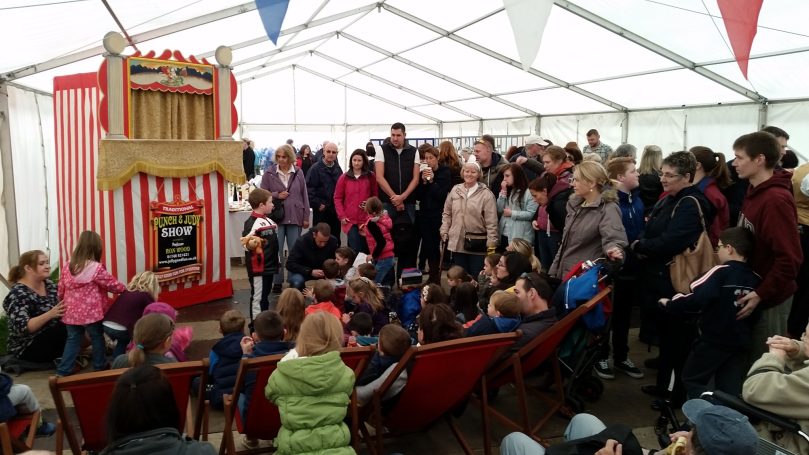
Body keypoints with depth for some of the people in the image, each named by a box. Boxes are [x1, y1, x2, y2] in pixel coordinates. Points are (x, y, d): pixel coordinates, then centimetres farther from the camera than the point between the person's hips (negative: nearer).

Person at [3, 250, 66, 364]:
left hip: (52, 338, 7)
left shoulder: (49, 284, 5)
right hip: (27, 348, -7)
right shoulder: (18, 294, -18)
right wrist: (50, 314, -38)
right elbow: (22, 328, -27)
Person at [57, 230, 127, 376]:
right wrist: (124, 288, 13)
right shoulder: (96, 268, -15)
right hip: (91, 313, -5)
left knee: (73, 339, 15)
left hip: (71, 312, 5)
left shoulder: (67, 266, 2)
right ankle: (100, 365, 27)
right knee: (97, 338, 13)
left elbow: (61, 289, 10)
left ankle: (64, 370, 14)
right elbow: (112, 284, -5)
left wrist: (62, 302, 26)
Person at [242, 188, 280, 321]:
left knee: (265, 295, 18)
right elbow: (246, 243, -24)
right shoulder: (251, 223, -17)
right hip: (258, 267, -9)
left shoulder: (268, 220, 13)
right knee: (258, 297, -2)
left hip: (269, 265, 9)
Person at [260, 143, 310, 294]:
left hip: (295, 217, 1)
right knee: (276, 251, 4)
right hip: (276, 217, -1)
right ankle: (277, 282, 15)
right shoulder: (269, 173, -1)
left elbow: (304, 195, 7)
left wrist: (306, 217, 5)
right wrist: (276, 195, -15)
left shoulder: (298, 173, 4)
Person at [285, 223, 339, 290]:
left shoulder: (333, 241, -17)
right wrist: (310, 272, -36)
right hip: (303, 271, -3)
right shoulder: (302, 241, -23)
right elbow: (290, 264, -23)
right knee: (297, 282, -36)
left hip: (322, 273, 3)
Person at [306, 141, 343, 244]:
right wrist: (317, 204, -14)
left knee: (335, 239, 10)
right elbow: (309, 189, -12)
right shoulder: (316, 168, -6)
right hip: (321, 211, -5)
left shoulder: (338, 169, 10)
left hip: (336, 211, 5)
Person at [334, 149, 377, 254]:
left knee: (366, 249, 1)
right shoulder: (344, 177, 7)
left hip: (366, 219, 1)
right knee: (355, 250, -8)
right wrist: (341, 216, -3)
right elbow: (337, 198, 7)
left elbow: (375, 196, 11)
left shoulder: (371, 177, 6)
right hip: (350, 220, 0)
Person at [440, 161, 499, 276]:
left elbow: (491, 222, -9)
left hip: (477, 245, -4)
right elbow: (447, 214, 13)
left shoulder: (486, 194, -8)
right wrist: (444, 232, 6)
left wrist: (491, 244, -11)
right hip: (457, 242, 4)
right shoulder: (455, 190, 5)